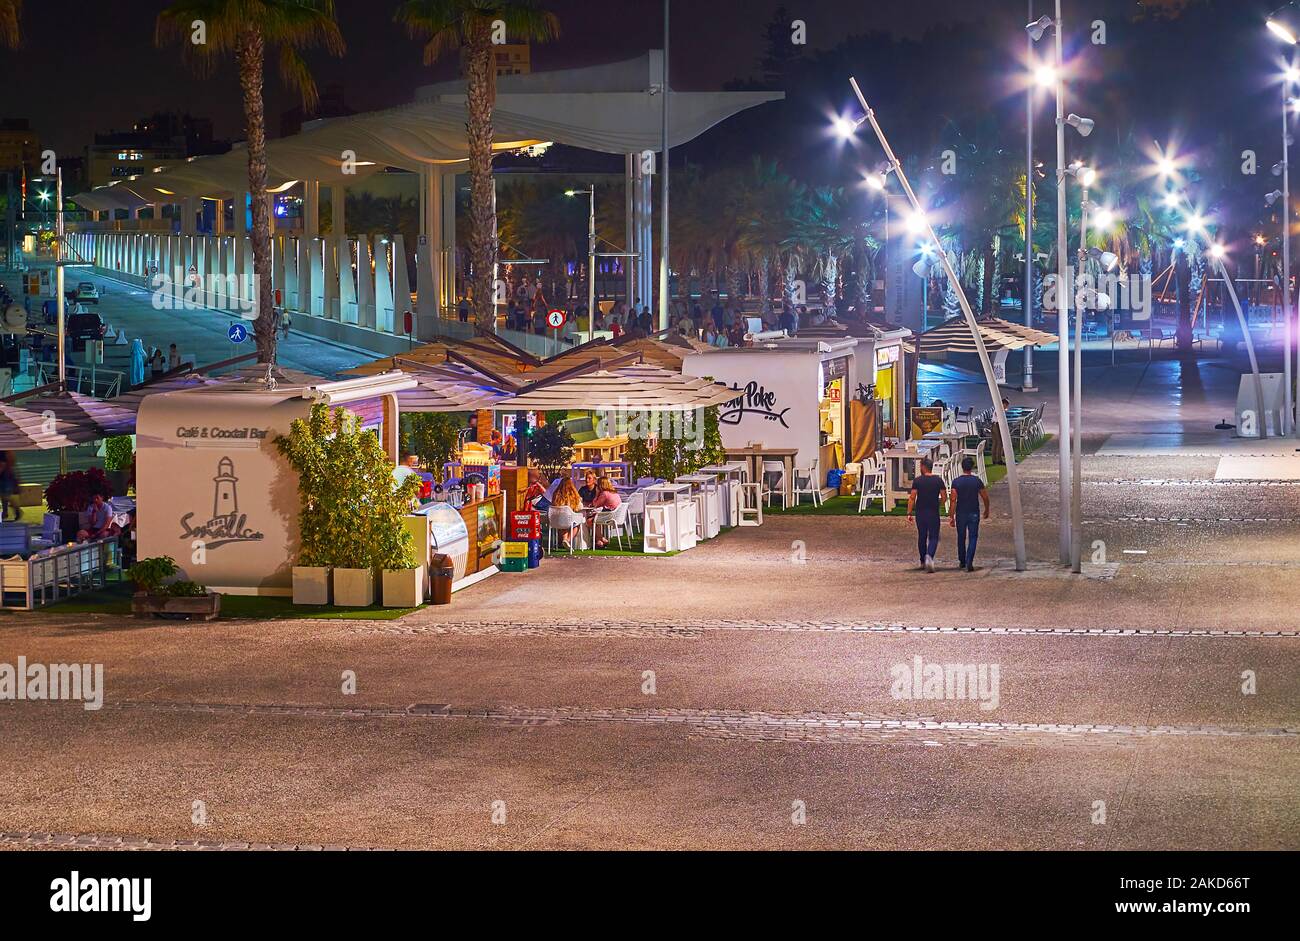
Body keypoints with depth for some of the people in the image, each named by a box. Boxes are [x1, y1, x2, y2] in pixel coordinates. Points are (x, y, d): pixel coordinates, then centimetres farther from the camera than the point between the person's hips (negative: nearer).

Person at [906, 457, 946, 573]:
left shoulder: (917, 480, -5)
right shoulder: (939, 480, -2)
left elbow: (912, 498, -8)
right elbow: (943, 498, -1)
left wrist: (909, 513, -5)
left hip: (920, 513, 1)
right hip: (934, 513, -1)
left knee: (921, 537, 15)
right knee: (933, 537, 3)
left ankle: (923, 561, 24)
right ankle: (929, 556, -24)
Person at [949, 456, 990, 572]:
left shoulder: (956, 482, -7)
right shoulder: (977, 481, -5)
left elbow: (953, 500, -10)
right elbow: (985, 498, 1)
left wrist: (951, 516, -7)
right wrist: (986, 510, 18)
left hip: (961, 514, 1)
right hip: (974, 513, -1)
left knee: (961, 538, 16)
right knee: (972, 538, 1)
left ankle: (962, 562, 28)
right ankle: (969, 562, -13)